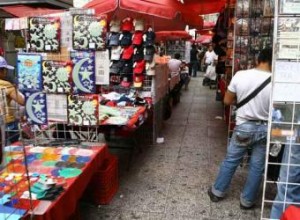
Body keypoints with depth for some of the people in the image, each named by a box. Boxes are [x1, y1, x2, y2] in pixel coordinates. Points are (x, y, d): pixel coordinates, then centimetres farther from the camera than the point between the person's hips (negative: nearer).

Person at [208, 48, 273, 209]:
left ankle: (217, 192, 30)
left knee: (230, 161, 17)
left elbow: (227, 101, -2)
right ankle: (247, 200, 28)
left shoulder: (240, 75, -12)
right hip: (265, 129, 0)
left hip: (244, 126, 1)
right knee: (257, 166, 15)